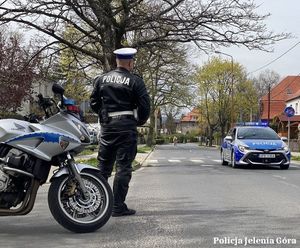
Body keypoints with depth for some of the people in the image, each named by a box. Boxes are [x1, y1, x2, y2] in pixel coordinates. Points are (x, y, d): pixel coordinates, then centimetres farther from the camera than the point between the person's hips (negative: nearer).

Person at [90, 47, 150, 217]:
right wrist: (140, 121, 8)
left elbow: (94, 102, 10)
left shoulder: (102, 79, 8)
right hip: (127, 127, -5)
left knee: (103, 166, 14)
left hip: (107, 126, 5)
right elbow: (145, 105, -8)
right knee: (123, 167, -1)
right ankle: (118, 207, 0)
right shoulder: (135, 81, -6)